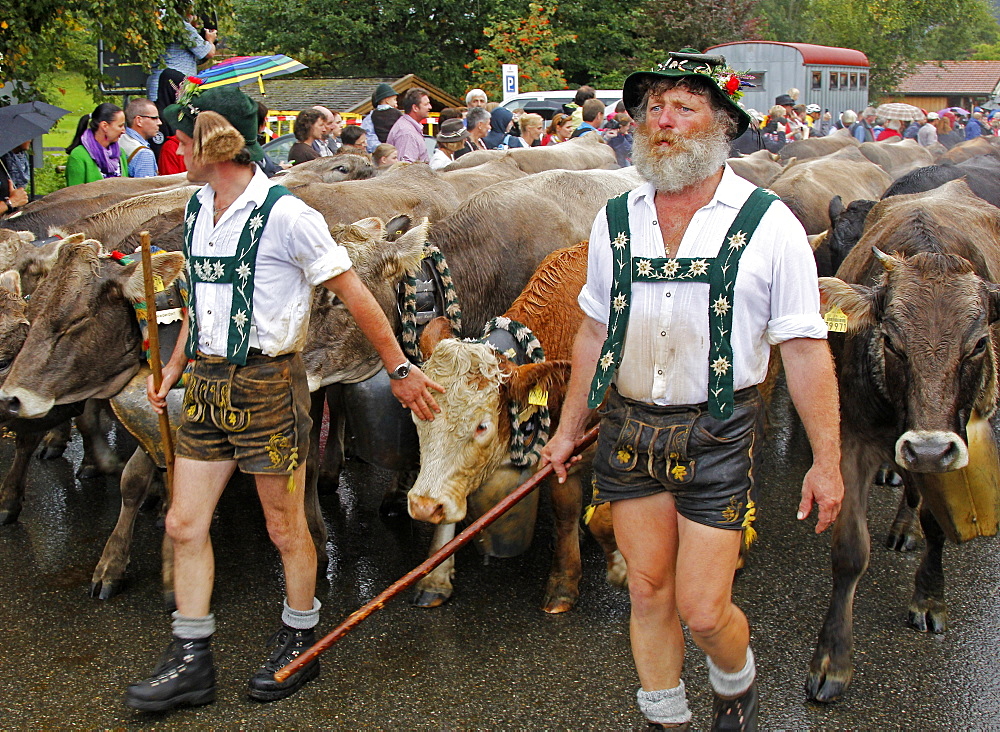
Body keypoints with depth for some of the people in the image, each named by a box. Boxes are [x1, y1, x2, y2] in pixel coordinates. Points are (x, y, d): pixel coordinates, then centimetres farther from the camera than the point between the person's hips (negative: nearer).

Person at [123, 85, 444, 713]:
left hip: (268, 384, -7)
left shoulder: (285, 214, -14)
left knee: (286, 528, 7)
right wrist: (174, 368, 23)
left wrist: (400, 369, -6)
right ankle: (192, 661, 17)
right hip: (208, 383, 7)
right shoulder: (198, 209, 9)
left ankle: (300, 645, 27)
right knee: (185, 523, 6)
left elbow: (355, 295, -9)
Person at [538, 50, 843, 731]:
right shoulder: (616, 220, 4)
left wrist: (826, 463, -6)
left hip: (717, 440, -3)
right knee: (649, 592, 11)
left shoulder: (769, 225, -8)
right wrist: (569, 429, 17)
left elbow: (806, 348, -6)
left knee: (703, 609, -1)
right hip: (628, 430, 4)